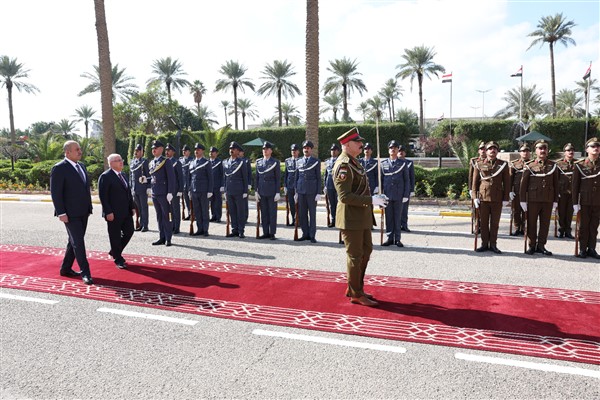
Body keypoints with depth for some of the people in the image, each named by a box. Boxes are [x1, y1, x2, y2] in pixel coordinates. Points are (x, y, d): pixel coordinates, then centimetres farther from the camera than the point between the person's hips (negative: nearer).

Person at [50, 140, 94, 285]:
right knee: (78, 242, -5)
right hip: (70, 213, -8)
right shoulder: (59, 168, -11)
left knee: (74, 241, 15)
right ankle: (85, 272, 2)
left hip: (83, 212, 8)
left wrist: (89, 207, 13)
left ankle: (66, 269, 28)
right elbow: (55, 193, -14)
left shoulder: (81, 166, 13)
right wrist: (61, 213, -18)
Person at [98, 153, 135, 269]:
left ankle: (115, 251, 31)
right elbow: (103, 196, -15)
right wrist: (108, 212, -19)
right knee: (115, 236, 4)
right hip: (113, 213, -7)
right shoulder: (105, 176, -11)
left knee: (129, 231, 11)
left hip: (126, 212, 8)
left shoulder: (123, 175, 14)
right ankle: (118, 259, 18)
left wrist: (132, 207, 11)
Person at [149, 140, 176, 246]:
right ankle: (162, 237, 18)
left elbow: (171, 178, -11)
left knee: (167, 216, -1)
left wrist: (170, 192, -17)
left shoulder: (166, 161, -6)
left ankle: (168, 238, 6)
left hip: (164, 193, -7)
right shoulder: (151, 163, 15)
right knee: (159, 216, 11)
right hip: (155, 193, 7)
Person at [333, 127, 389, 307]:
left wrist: (374, 198, 9)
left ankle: (354, 288, 31)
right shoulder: (343, 165, -18)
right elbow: (344, 196, -25)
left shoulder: (354, 162, 13)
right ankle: (356, 294, 16)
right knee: (355, 255, 1)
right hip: (351, 218, -10)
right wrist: (371, 200, -23)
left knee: (366, 250, 18)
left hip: (362, 217, 10)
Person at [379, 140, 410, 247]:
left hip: (399, 195, -1)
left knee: (398, 218, 4)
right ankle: (389, 238, 12)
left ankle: (397, 239, 11)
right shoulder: (383, 163, 6)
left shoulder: (403, 164, 4)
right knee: (388, 217, 5)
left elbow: (407, 181, 4)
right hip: (387, 195, 1)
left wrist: (406, 195, -3)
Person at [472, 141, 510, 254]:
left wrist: (506, 198, 0)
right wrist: (475, 197, -1)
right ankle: (484, 244, 14)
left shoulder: (503, 165, 5)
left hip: (497, 199, 0)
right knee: (483, 222, 5)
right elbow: (475, 182, 6)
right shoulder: (479, 165, 5)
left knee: (495, 223, 6)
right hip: (483, 197, 0)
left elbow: (506, 182, 5)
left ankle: (493, 244, 15)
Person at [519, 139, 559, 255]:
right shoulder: (529, 166, 0)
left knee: (545, 224, 7)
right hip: (533, 200, -2)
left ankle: (541, 246, 17)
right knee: (531, 224, 4)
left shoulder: (553, 166, 7)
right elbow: (523, 184, 0)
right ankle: (532, 246, 15)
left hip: (548, 201, 2)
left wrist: (556, 200, 6)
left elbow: (556, 184, 9)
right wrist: (523, 200, -4)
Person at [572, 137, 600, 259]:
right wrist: (575, 203, -6)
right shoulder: (580, 165, -2)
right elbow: (575, 185, -2)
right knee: (584, 226, 5)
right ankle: (582, 249, 14)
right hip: (585, 202, -2)